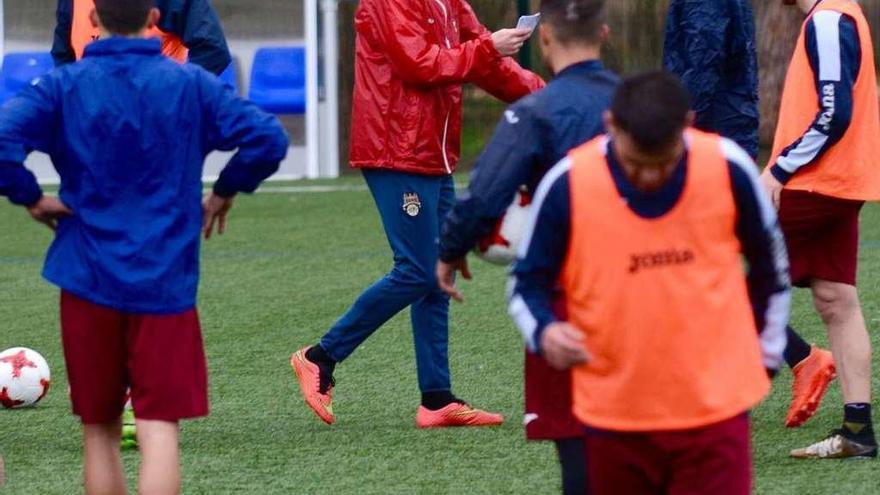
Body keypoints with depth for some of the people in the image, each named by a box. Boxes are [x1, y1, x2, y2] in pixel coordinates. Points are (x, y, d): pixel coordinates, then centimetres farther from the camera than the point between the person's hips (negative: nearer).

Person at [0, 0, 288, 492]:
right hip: (166, 281, -1)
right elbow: (268, 138, -6)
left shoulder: (63, 87, -1)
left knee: (100, 430, 13)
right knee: (159, 428, -5)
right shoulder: (192, 84, 0)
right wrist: (226, 192, 9)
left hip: (89, 280, 1)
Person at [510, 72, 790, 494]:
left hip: (714, 409, 0)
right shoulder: (567, 185, -12)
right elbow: (527, 282, 1)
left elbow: (770, 263, 9)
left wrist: (766, 353, 14)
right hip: (614, 415, 1)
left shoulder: (729, 169, -9)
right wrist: (544, 331, -20)